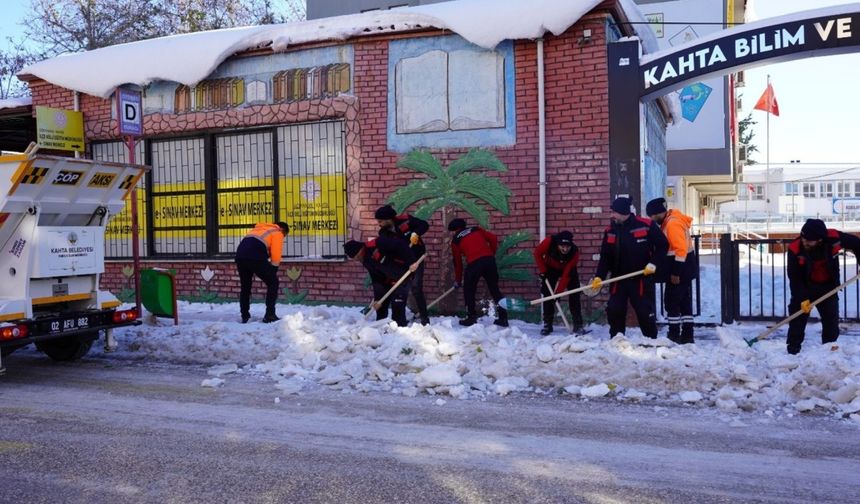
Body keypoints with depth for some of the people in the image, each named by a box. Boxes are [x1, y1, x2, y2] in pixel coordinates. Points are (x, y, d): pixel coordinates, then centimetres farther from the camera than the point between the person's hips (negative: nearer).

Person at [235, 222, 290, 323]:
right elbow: (275, 255, 3)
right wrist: (273, 272, 14)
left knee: (245, 286, 23)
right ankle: (270, 315, 2)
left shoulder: (260, 228, 34)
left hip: (240, 255, 7)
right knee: (273, 283, 8)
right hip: (255, 257, -7)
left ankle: (245, 317, 25)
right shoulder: (278, 233, 14)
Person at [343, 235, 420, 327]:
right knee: (381, 306, 12)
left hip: (403, 276, -9)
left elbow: (400, 245, -31)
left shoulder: (377, 245, -27)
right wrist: (378, 299, -2)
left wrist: (411, 261, -32)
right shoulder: (366, 261, 2)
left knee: (397, 307, -14)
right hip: (388, 280, 9)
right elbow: (376, 279, 4)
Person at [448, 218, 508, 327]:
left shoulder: (456, 240, 17)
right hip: (489, 260, 3)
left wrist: (458, 280, 31)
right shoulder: (476, 229, 23)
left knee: (468, 290, 17)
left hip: (474, 263, -3)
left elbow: (457, 262, 21)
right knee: (494, 288, 14)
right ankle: (503, 318, 14)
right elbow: (493, 239, 12)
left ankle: (471, 317, 16)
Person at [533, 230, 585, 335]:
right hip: (550, 269, 1)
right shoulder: (549, 242, -37)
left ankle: (578, 325, -1)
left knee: (574, 295, -9)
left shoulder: (574, 252, -35)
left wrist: (559, 291, -35)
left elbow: (566, 275, -32)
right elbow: (538, 254, -16)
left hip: (568, 269, -1)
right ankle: (547, 324, 5)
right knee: (547, 294, -4)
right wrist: (542, 271, -19)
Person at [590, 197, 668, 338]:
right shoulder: (610, 231, 2)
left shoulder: (646, 225, -11)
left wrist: (653, 263, -13)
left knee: (645, 312, 1)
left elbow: (663, 245, -3)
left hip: (641, 278, -4)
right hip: (618, 279, 4)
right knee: (614, 310, 1)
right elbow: (605, 257, 3)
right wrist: (599, 277, -8)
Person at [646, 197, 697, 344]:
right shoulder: (668, 221, 13)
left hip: (679, 269, -10)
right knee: (684, 302, 11)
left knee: (671, 301, -3)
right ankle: (687, 335, 16)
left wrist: (676, 272, -22)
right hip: (683, 269, 10)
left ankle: (674, 335, 4)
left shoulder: (672, 223, -19)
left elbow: (681, 249, -23)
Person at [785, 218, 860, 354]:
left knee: (831, 318, 9)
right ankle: (793, 349, 3)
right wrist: (802, 298, -28)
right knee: (797, 316, -5)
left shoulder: (834, 238, -27)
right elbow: (794, 278, -23)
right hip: (804, 287, -2)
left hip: (828, 287, 2)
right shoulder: (795, 249, -29)